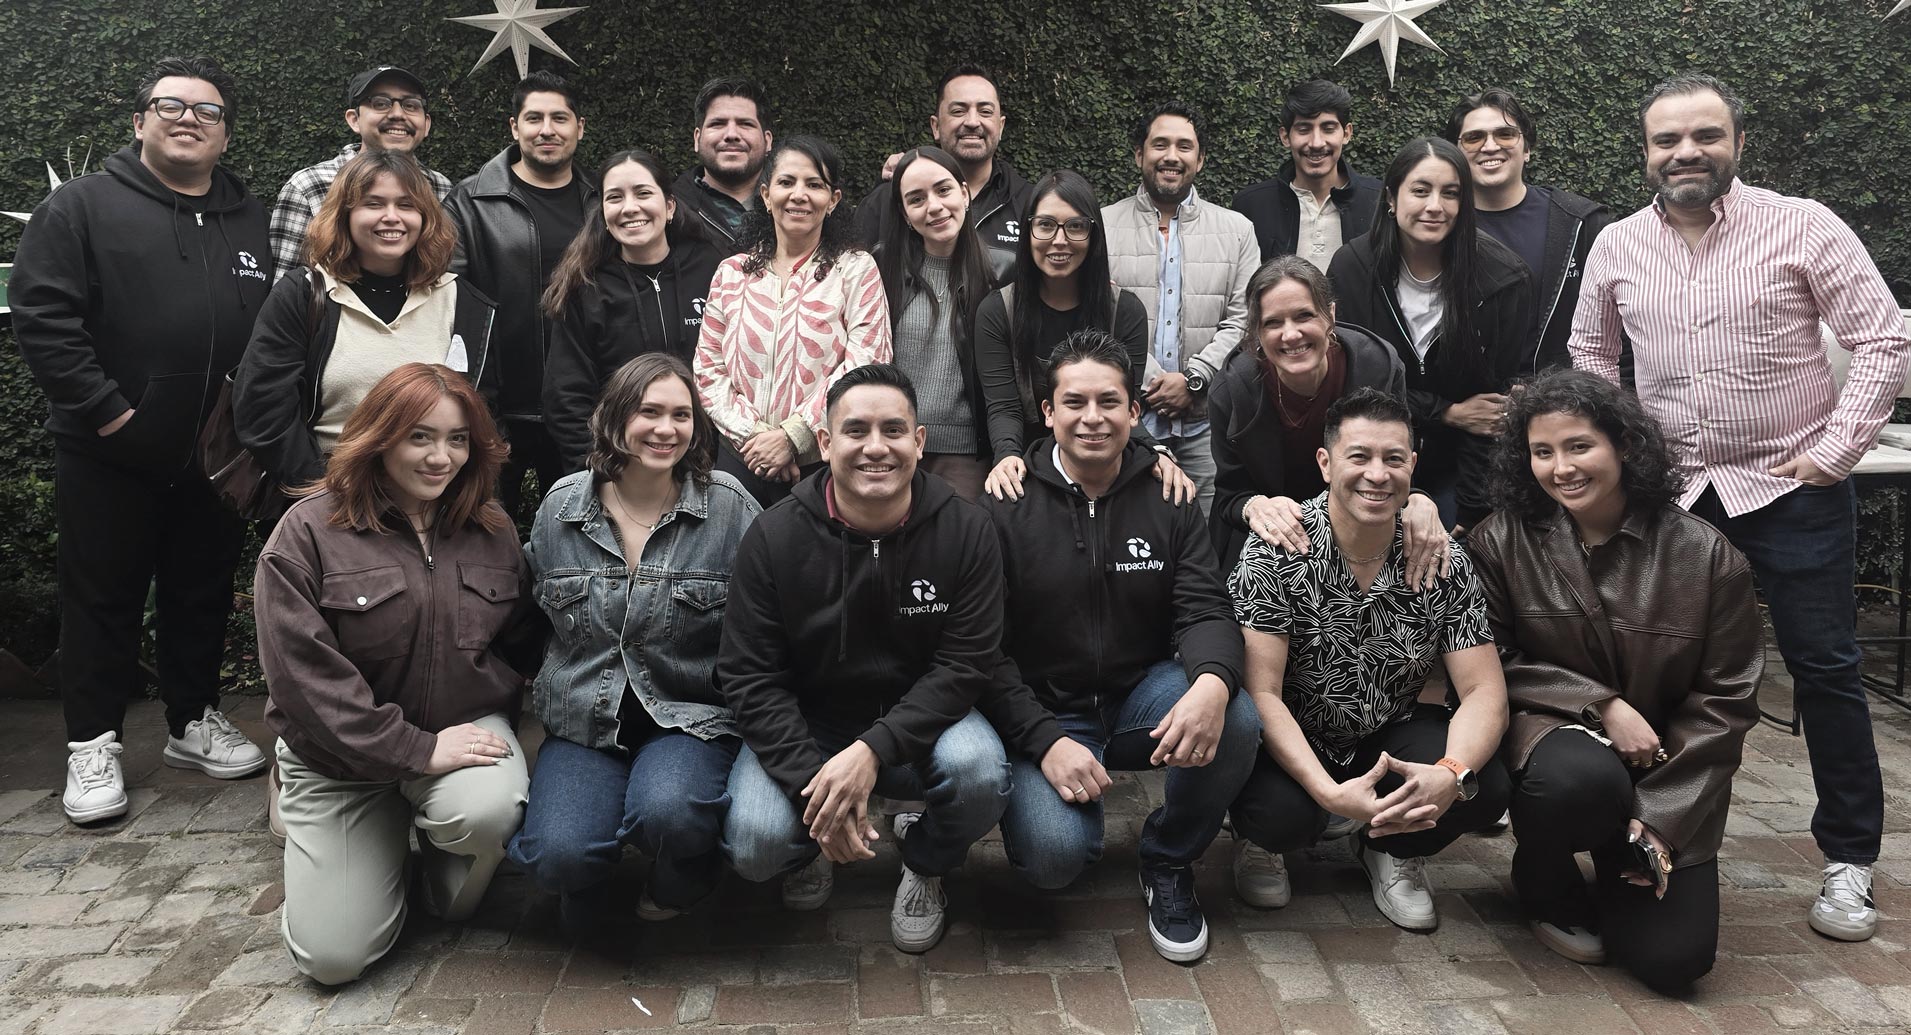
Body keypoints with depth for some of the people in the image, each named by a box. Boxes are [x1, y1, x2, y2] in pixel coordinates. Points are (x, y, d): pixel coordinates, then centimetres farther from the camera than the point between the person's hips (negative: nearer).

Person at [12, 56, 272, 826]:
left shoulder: (251, 222, 10)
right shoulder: (85, 206, -2)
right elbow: (42, 315, -10)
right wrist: (104, 410, -15)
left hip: (217, 457, 4)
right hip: (109, 457, -3)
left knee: (203, 595, 13)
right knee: (103, 597, 7)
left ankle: (194, 723, 28)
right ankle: (94, 744, 18)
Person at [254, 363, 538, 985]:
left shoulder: (492, 533, 2)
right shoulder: (307, 533, -12)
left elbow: (519, 647, 10)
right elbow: (304, 675, -18)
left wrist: (492, 725, -8)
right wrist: (416, 748, -22)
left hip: (465, 725, 2)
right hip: (341, 752, -2)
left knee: (488, 810, -34)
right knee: (333, 957, -7)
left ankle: (449, 887, 5)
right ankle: (387, 846, 26)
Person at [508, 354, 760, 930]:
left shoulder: (729, 507, -5)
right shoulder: (562, 506, 4)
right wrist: (531, 705, 14)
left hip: (691, 716, -2)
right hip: (582, 722, 2)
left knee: (666, 813, -33)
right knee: (556, 854, -24)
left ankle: (688, 870, 6)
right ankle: (586, 879, 16)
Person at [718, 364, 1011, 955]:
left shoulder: (965, 531, -11)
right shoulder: (774, 537, -12)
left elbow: (965, 663, -14)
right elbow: (749, 676, -12)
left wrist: (872, 750, -27)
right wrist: (812, 781, -25)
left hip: (917, 719, 0)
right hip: (802, 726, 0)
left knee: (980, 773, -31)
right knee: (754, 847, -25)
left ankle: (926, 861, 6)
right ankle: (813, 847, 17)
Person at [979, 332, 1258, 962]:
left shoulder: (1166, 500, 3)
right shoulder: (1005, 509, -6)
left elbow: (1204, 610, -6)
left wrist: (1212, 681, -30)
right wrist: (1045, 741, -21)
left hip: (1143, 697, 3)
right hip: (1046, 714, -3)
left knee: (1237, 721, -29)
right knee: (1053, 852, -29)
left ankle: (1168, 864, 0)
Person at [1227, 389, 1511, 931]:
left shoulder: (1444, 561, -9)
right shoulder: (1274, 552, -19)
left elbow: (1484, 692, -11)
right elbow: (1262, 693, -22)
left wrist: (1452, 773, -34)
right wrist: (1330, 793, -37)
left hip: (1392, 735, 3)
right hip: (1292, 743, -3)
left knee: (1487, 786, -24)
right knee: (1281, 815, -34)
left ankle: (1395, 852, 11)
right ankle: (1263, 844, 8)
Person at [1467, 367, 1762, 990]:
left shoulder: (1707, 557, -8)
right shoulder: (1502, 543, -8)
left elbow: (1724, 699, -5)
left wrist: (1662, 817, -11)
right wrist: (1601, 705, -17)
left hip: (1667, 777, 2)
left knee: (1674, 958, -11)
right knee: (1582, 777, -39)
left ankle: (1620, 861, 27)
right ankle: (1545, 888, -1)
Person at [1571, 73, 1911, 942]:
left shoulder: (1801, 226, -7)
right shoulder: (1617, 247, 3)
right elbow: (1590, 355, 15)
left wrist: (1836, 448, -12)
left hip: (1793, 488, -3)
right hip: (1675, 491, 3)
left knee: (1825, 672, 2)